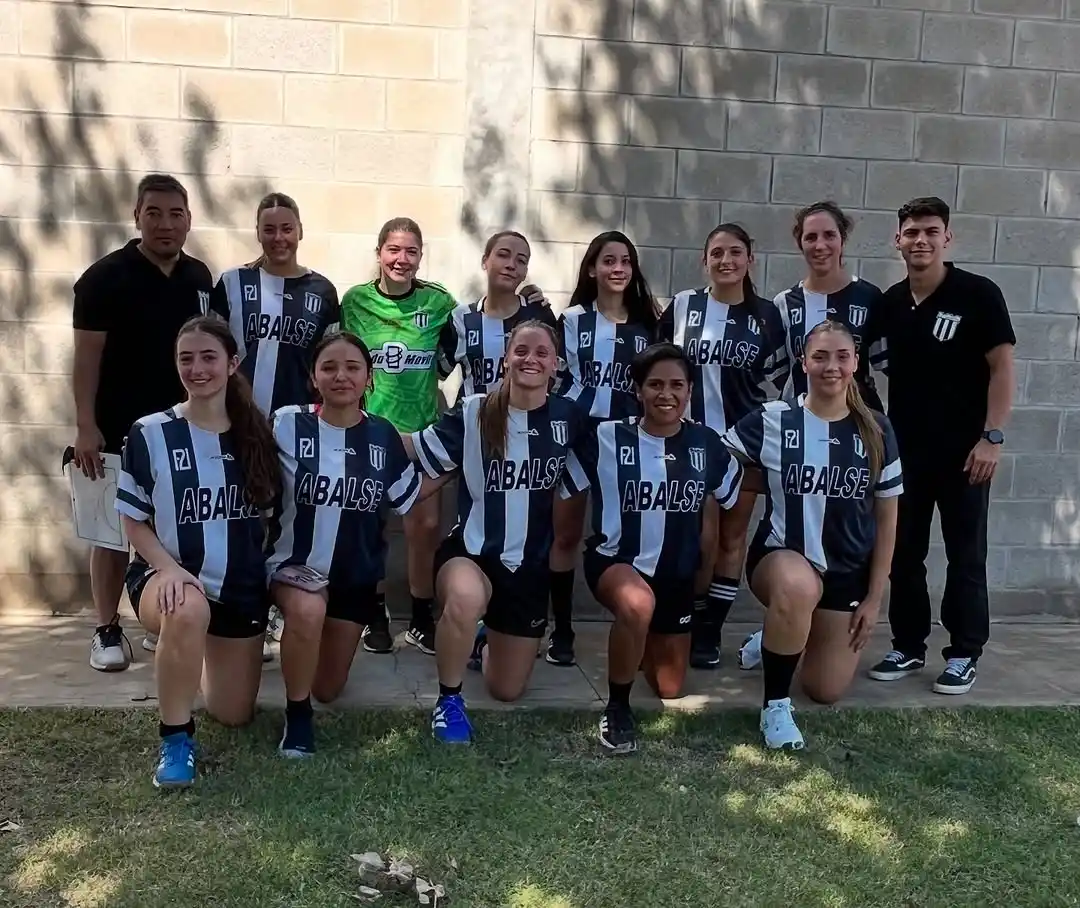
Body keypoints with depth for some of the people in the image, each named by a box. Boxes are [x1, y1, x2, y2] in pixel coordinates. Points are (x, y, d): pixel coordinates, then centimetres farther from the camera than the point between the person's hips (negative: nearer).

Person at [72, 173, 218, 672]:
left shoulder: (199, 276, 7)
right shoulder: (105, 276, -8)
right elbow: (87, 356, -11)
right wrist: (86, 427, -17)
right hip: (120, 431, -4)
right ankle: (108, 630, 15)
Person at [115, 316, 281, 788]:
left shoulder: (256, 433, -2)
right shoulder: (150, 434, -10)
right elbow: (133, 521, -5)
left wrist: (269, 571, -2)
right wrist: (169, 569, -21)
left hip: (241, 586, 4)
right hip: (167, 574, -3)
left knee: (234, 716, 10)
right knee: (189, 611, -42)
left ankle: (201, 652, 44)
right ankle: (175, 737, -19)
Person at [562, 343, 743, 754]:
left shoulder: (707, 444, -4)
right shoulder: (606, 438, -13)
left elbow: (735, 498, 9)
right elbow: (561, 493, -4)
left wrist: (708, 565, 10)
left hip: (677, 574, 4)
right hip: (614, 560, -4)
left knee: (670, 690, 10)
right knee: (639, 604, -40)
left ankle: (647, 639, 44)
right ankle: (617, 707, -17)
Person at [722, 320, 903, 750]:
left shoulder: (876, 432, -3)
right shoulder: (771, 420, -10)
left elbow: (886, 518, 3)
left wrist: (874, 597, 2)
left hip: (848, 571, 4)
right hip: (781, 557, -3)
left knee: (826, 691, 5)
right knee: (799, 586, -41)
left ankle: (781, 638, 40)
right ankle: (775, 705, -18)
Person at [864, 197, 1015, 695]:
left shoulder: (978, 293, -7)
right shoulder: (889, 302, 6)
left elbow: (1002, 366, -9)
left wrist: (992, 436, -15)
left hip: (963, 450, -4)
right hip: (904, 449, 4)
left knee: (965, 556, 5)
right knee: (903, 553, 10)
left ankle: (964, 655, 15)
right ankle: (908, 647, 22)